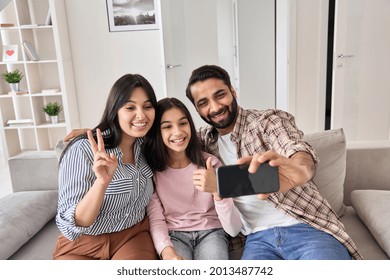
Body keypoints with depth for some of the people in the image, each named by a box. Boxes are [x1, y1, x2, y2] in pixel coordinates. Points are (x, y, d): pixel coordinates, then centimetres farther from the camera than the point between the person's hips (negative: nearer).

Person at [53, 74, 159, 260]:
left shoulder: (146, 146, -2)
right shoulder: (82, 150, -18)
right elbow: (71, 225, -20)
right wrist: (102, 182, -35)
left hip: (134, 236, 3)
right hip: (84, 246, -2)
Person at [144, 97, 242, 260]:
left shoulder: (210, 163, -5)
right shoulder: (152, 169, -4)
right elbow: (156, 220, -7)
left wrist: (217, 190, -31)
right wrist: (167, 251, -28)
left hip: (210, 232, 0)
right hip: (174, 235, 0)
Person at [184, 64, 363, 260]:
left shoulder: (269, 119, -2)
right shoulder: (204, 139, 11)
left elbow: (297, 149, -20)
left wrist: (301, 168, -45)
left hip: (307, 227, -2)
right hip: (259, 238, 3)